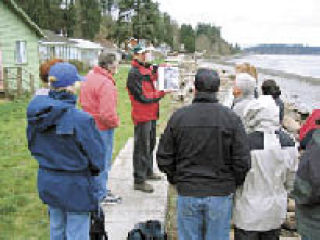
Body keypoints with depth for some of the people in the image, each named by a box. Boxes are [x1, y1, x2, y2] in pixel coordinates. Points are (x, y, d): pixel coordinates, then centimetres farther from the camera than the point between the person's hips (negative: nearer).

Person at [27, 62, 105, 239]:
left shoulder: (36, 114, -7)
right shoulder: (80, 119, -25)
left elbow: (33, 146, 8)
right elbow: (96, 158, -17)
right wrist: (90, 169, 4)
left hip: (46, 181, 6)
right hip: (74, 185, -6)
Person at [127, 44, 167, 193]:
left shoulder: (147, 69, 14)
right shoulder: (134, 73, -14)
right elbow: (142, 97, -20)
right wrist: (161, 93, -17)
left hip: (151, 114, 9)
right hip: (142, 115, -9)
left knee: (150, 144, 20)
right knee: (142, 147, -4)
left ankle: (148, 172, 36)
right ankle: (139, 180, 3)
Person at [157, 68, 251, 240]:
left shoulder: (178, 116, -4)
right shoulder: (231, 118, -7)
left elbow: (164, 158, 0)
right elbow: (242, 161, -7)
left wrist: (175, 180, 15)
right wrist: (233, 184, 9)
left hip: (187, 193, 1)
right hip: (221, 193, 0)